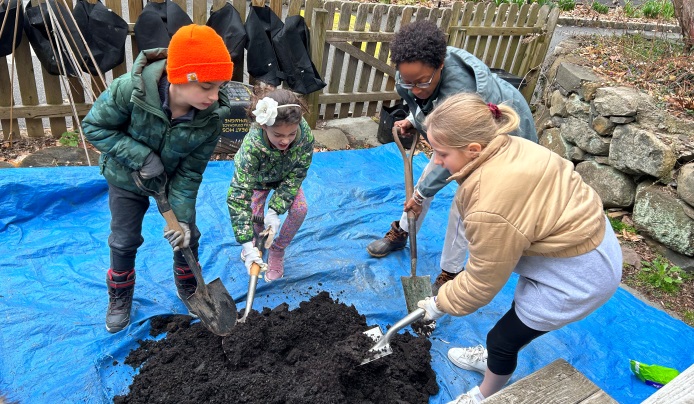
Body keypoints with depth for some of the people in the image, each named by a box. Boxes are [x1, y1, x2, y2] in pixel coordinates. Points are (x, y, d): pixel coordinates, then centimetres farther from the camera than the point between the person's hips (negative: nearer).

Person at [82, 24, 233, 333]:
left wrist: (183, 217, -24)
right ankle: (120, 297, 38)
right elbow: (94, 127, -21)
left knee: (186, 235, 8)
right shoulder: (129, 90, -37)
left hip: (173, 178, 2)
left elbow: (189, 174, -20)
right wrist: (140, 156, -31)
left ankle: (188, 287, 37)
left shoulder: (210, 119, -30)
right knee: (124, 241, 10)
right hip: (127, 178, -1)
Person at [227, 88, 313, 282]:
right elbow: (238, 196, -45)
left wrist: (274, 211, -35)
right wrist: (247, 244, -50)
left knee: (300, 208, -18)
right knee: (255, 216, -16)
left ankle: (277, 251, 8)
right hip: (258, 178, -2)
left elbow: (296, 175, -26)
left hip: (285, 176, 2)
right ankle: (257, 240, 22)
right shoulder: (251, 146, -45)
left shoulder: (305, 135, -39)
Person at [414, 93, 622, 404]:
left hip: (579, 275, -8)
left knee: (503, 338, 10)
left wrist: (441, 304, -3)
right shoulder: (508, 146, -11)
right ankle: (493, 358, 54)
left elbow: (482, 281, -20)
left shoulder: (492, 208, -36)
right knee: (521, 314, 28)